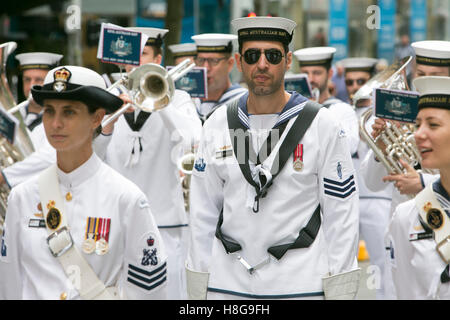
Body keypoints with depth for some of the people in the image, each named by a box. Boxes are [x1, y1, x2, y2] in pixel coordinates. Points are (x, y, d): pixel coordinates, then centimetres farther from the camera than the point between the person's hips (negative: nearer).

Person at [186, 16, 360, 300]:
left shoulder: (322, 125, -2)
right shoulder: (218, 124, 7)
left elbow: (341, 214, -2)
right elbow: (203, 212, 11)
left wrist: (339, 291, -6)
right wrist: (198, 289, 7)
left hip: (301, 285, -3)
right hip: (227, 284, 3)